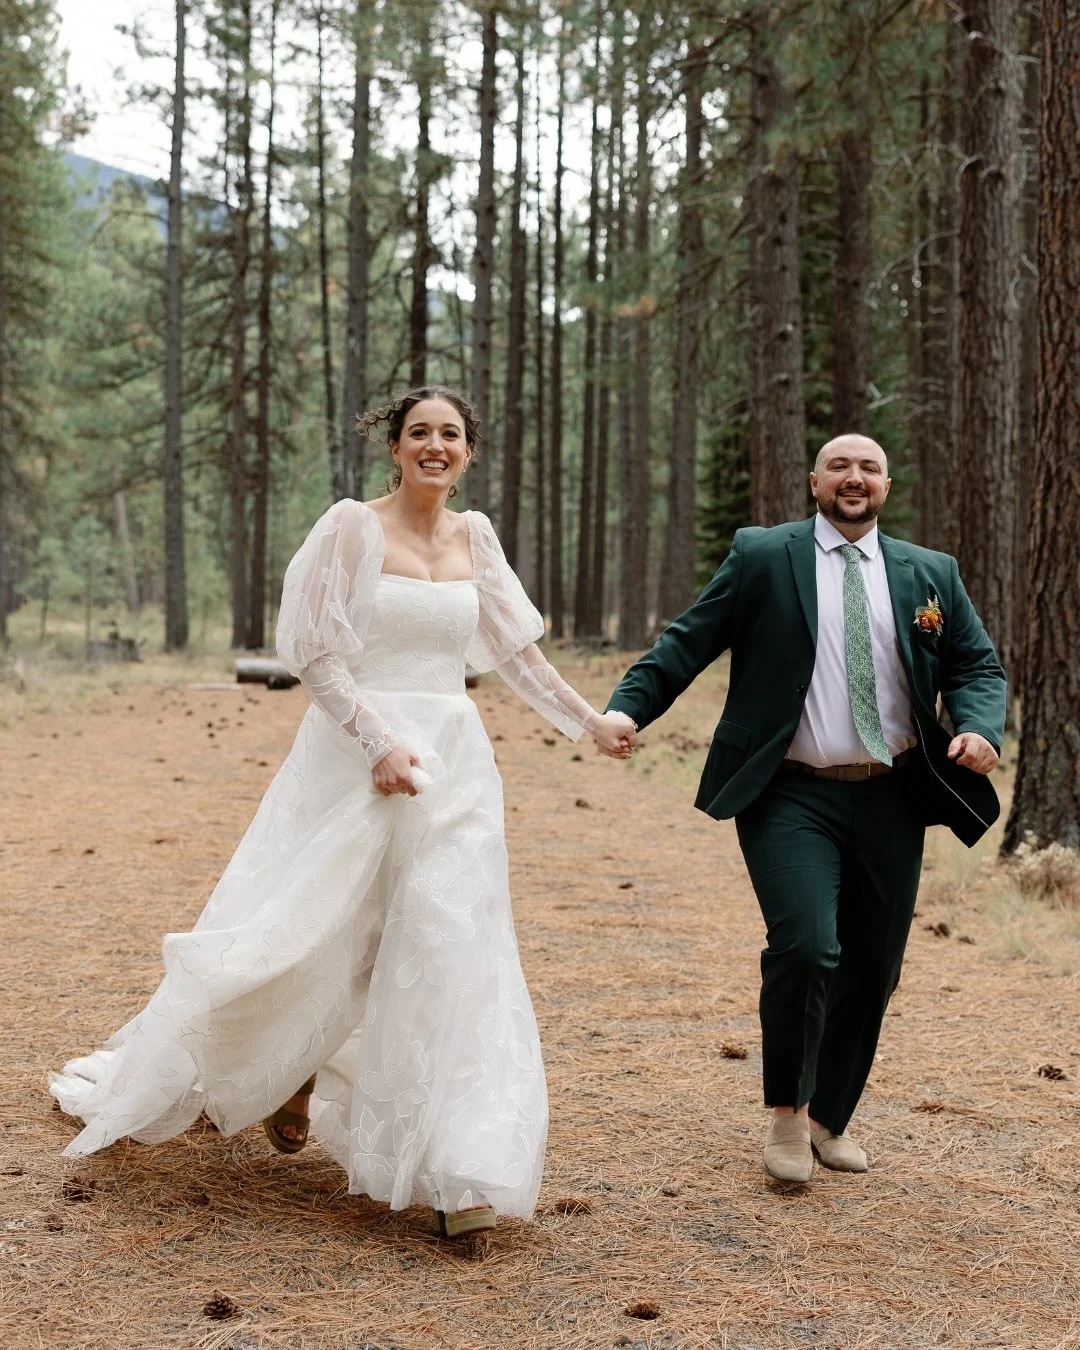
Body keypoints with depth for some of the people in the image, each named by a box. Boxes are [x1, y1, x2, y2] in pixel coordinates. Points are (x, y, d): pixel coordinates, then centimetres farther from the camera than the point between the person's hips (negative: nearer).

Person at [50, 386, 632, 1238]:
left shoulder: (475, 537, 9)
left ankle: (455, 1170, 3)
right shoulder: (354, 527, -5)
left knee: (449, 950, -2)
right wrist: (379, 743, -17)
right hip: (355, 758, -4)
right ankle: (285, 1081, 34)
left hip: (454, 763, 4)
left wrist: (588, 721, 15)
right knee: (316, 940, 4)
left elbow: (515, 649, 16)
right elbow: (316, 654, -9)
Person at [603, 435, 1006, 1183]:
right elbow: (688, 642, -1)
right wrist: (629, 706, -16)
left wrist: (982, 728, -9)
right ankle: (787, 1114, 6)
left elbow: (978, 666, 12)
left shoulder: (932, 573, 10)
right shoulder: (761, 557, 2)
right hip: (793, 797, -4)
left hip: (890, 802, 4)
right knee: (806, 948, -18)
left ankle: (831, 1117, 31)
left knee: (872, 969, 9)